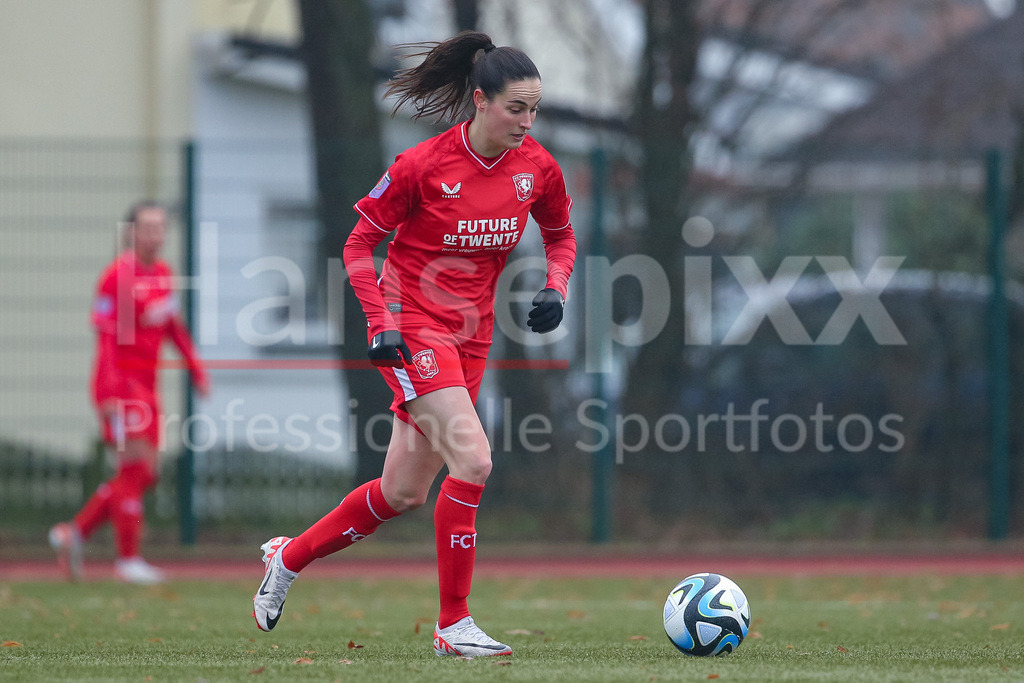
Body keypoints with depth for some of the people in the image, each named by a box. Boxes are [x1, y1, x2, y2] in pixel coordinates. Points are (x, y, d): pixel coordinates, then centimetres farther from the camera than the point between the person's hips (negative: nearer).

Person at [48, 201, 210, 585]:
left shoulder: (164, 274, 11)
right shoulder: (117, 276, -14)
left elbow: (174, 326, 23)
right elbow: (106, 339, -17)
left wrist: (196, 369, 18)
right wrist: (111, 394, -22)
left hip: (146, 386, 9)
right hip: (120, 384, -9)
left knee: (144, 474, 9)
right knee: (136, 469, -8)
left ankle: (74, 532, 19)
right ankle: (128, 559, -1)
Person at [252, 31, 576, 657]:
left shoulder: (538, 169, -2)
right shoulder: (423, 165, -16)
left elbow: (561, 236, 17)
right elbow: (359, 242, -7)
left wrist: (555, 289, -3)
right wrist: (382, 322, -16)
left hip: (470, 335, 6)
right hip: (412, 324, -6)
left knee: (403, 492, 8)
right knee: (472, 459, -22)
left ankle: (289, 558, 30)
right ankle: (454, 624, -14)